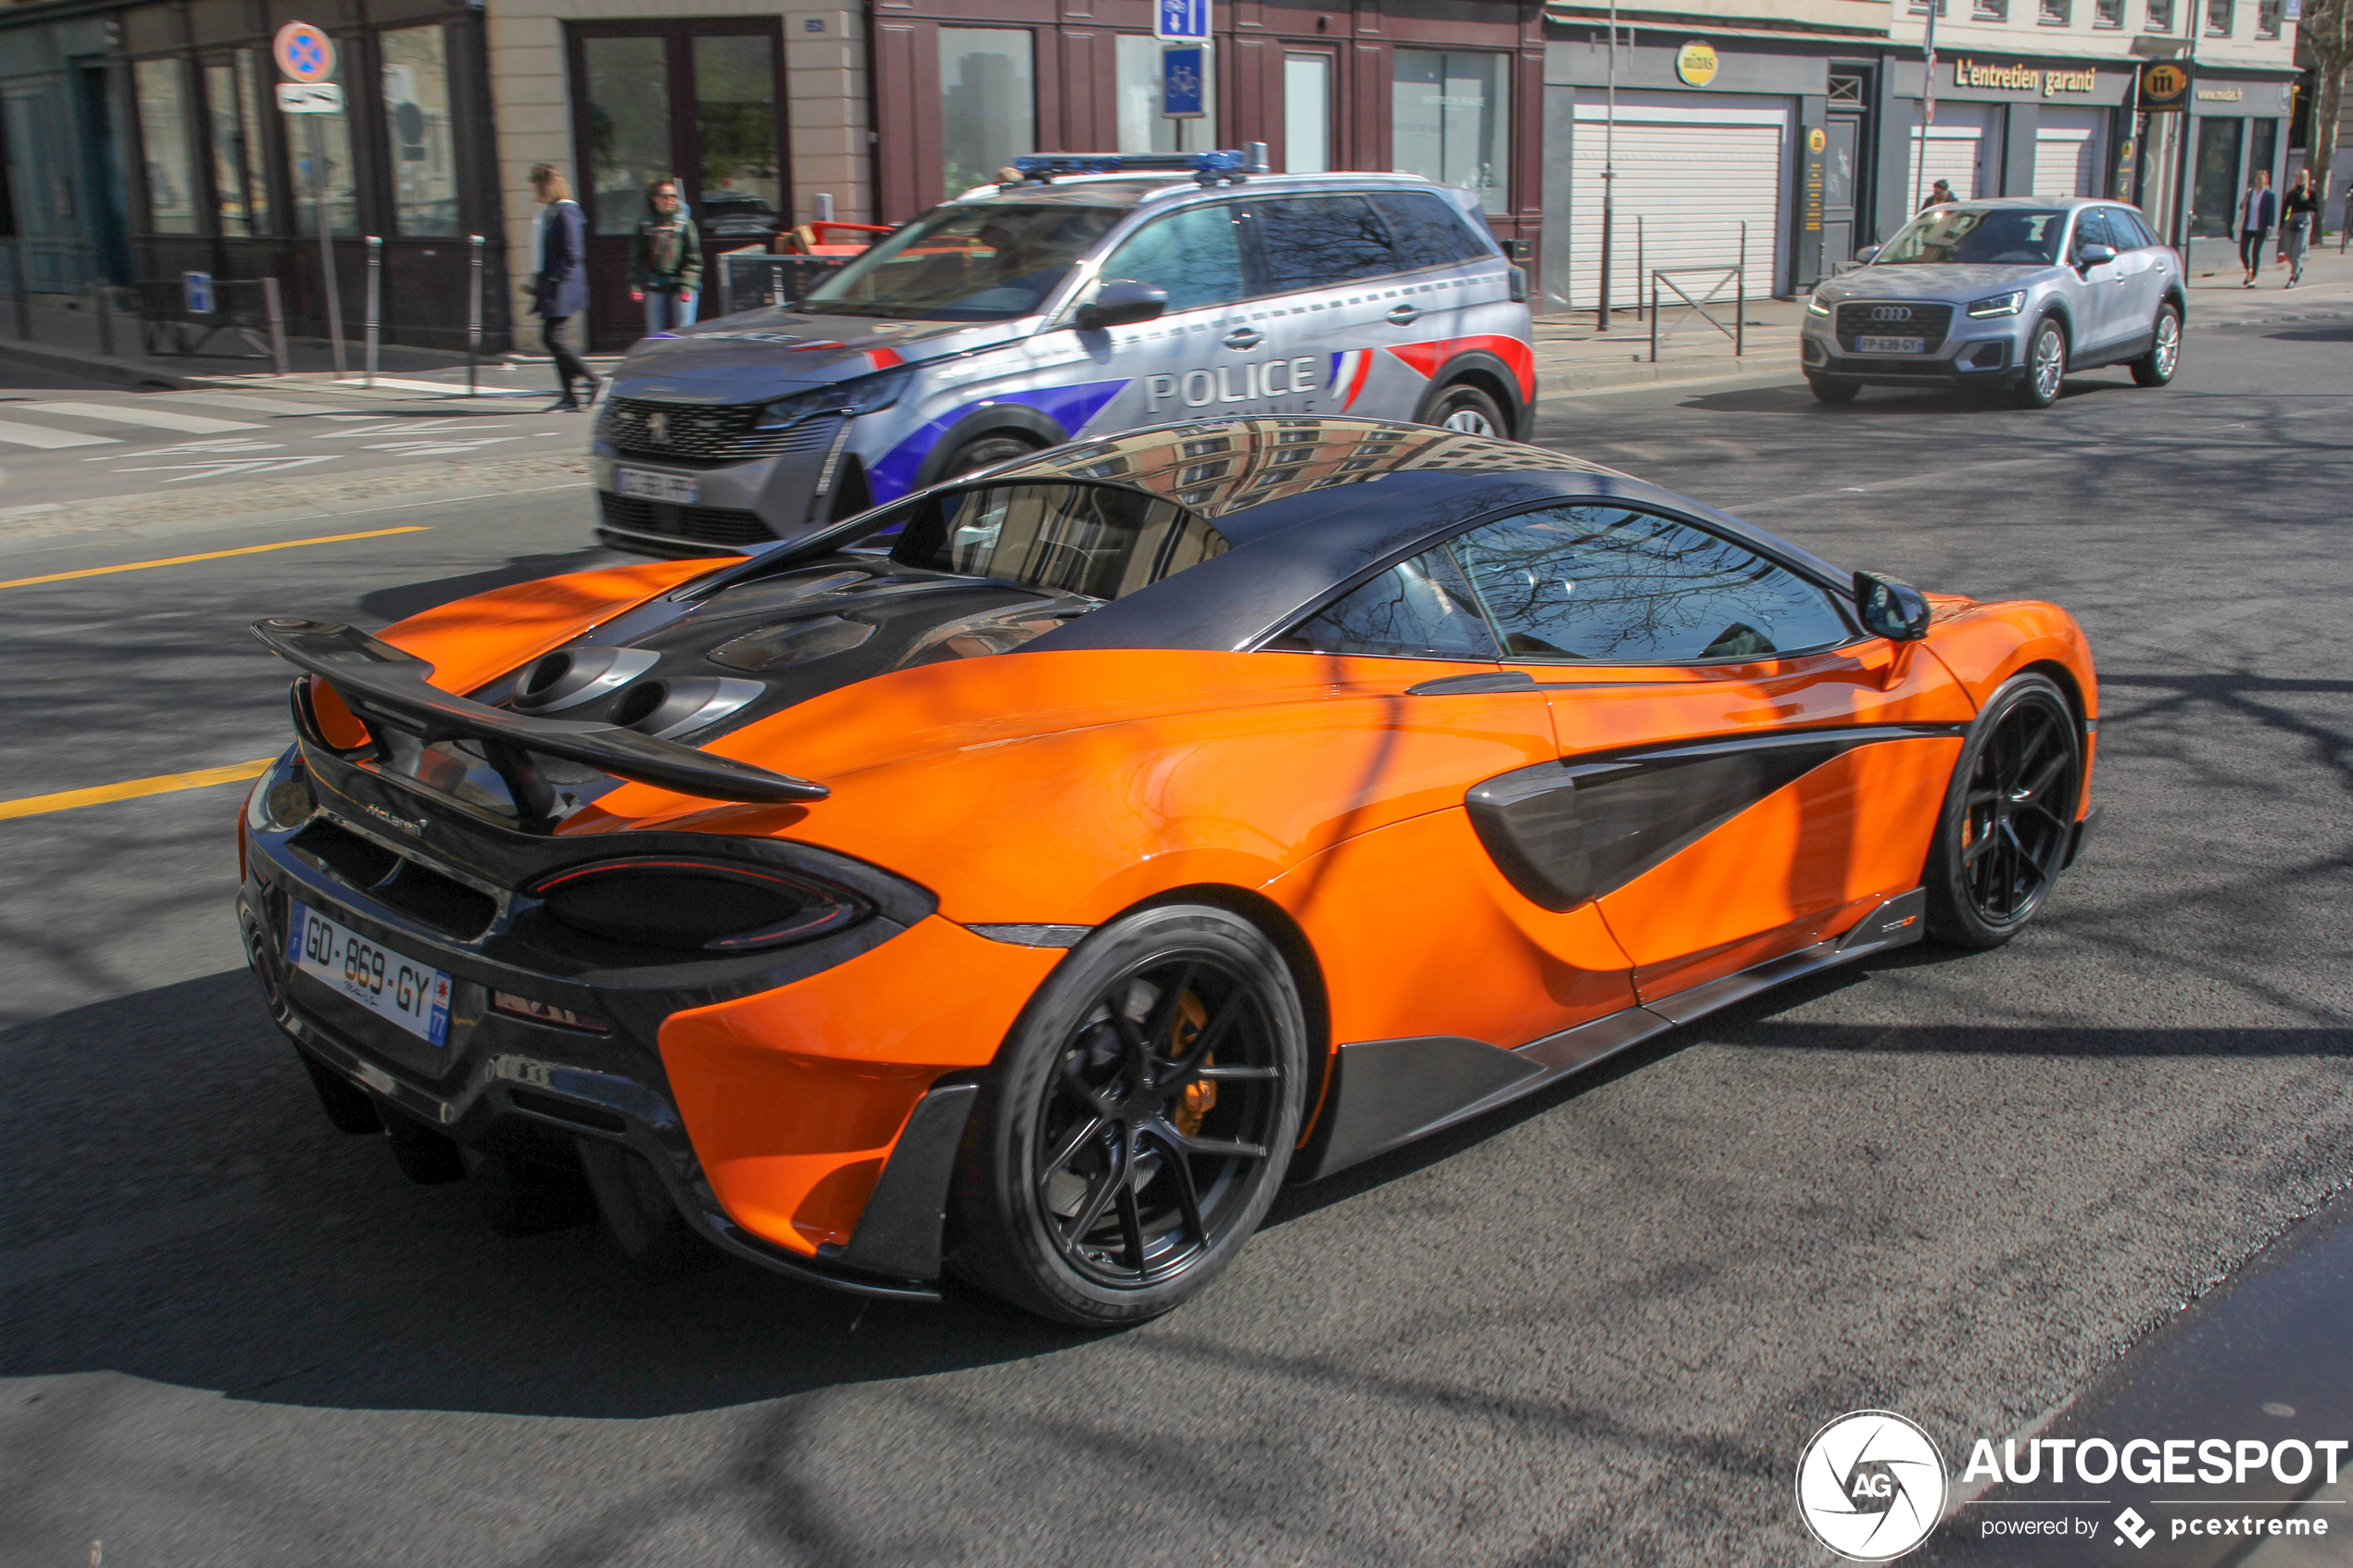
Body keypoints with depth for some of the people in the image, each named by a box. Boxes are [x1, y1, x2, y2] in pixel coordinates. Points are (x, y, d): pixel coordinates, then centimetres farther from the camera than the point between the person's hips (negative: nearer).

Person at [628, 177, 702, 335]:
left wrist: (687, 286, -9)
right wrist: (635, 286, 1)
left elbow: (694, 260, 0)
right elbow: (636, 259, 10)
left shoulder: (685, 224, 2)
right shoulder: (645, 225, 9)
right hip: (654, 288, 2)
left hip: (679, 286, -2)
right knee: (654, 334, 4)